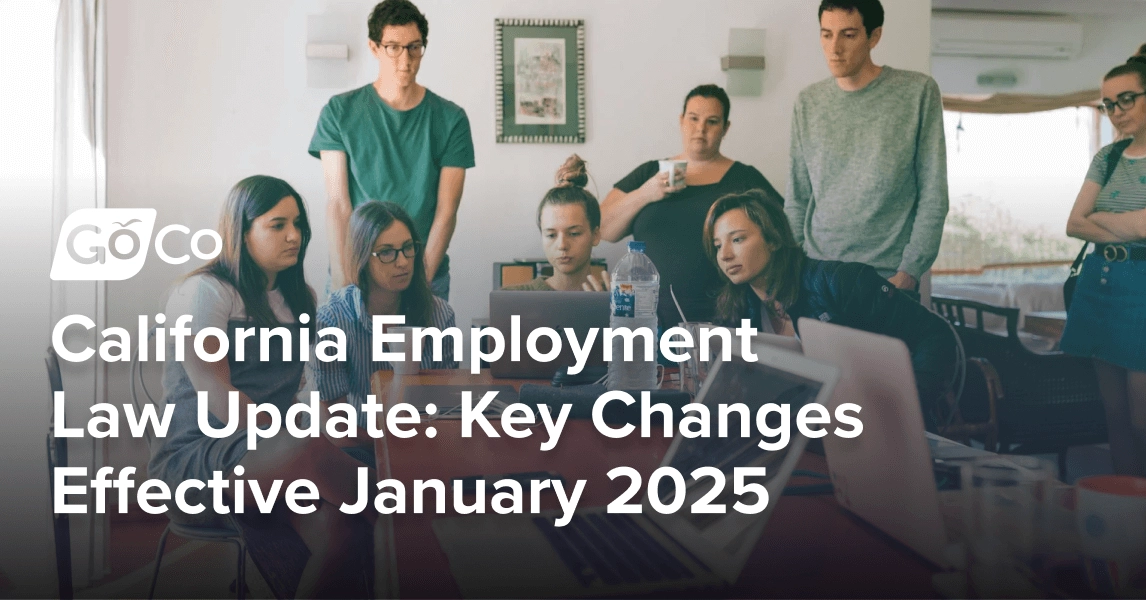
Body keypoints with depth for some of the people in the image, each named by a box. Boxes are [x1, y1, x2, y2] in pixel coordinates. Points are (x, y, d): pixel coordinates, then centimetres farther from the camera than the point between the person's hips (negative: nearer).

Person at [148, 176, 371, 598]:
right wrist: (297, 443, -17)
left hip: (270, 459, 6)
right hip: (194, 461, -6)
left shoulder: (299, 297, 18)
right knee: (310, 450, -38)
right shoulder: (205, 291, -4)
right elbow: (219, 400, -13)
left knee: (340, 531, -29)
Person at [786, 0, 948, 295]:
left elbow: (933, 196, -5)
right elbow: (797, 199, 8)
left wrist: (909, 272, -11)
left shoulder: (919, 93, -4)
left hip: (890, 278, -3)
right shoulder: (808, 103, 5)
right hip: (816, 274, 3)